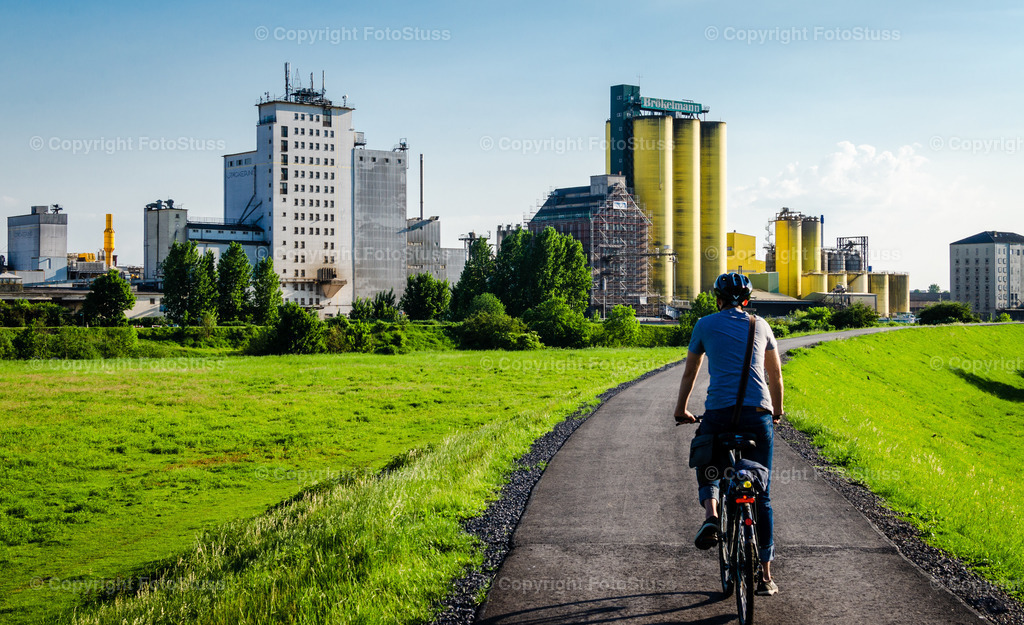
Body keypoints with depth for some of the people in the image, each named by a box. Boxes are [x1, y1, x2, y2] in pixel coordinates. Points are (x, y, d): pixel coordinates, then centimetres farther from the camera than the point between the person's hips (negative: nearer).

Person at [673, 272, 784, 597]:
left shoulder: (705, 325, 12)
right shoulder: (760, 325, 16)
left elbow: (689, 373, 19)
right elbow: (775, 375, 24)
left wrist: (681, 410, 32)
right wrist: (777, 412, 38)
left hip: (718, 411, -1)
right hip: (758, 412, 1)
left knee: (706, 465, 29)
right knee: (761, 495, 6)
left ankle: (710, 514, -2)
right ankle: (765, 576, 4)